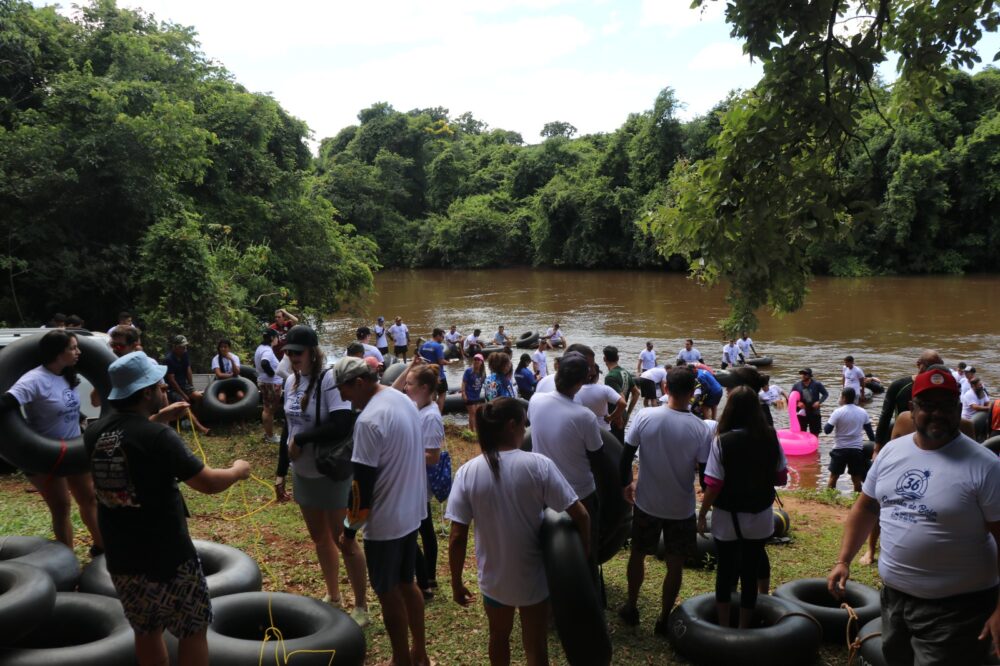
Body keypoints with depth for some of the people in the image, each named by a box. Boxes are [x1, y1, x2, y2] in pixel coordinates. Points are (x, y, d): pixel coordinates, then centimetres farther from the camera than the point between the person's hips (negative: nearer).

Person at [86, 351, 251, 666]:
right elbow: (209, 483, -19)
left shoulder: (95, 434, -2)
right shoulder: (158, 436, -22)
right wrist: (238, 471, -1)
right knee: (193, 630, 9)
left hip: (120, 558, 7)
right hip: (167, 557, -7)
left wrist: (159, 416, 26)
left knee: (146, 630, 21)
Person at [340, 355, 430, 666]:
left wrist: (352, 526, -8)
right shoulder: (404, 400, 4)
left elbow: (363, 480, -21)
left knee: (388, 593, 9)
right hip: (412, 511, 9)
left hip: (385, 520, -8)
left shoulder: (368, 420, -24)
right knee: (407, 583, 21)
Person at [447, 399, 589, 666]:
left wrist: (456, 583, -1)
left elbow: (457, 538, -14)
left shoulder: (467, 472, -15)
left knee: (499, 637, 29)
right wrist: (583, 551, 0)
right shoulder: (539, 465, -19)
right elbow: (580, 516, -19)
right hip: (533, 576, -1)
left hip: (494, 578, 2)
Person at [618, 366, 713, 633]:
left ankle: (631, 608, 36)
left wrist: (626, 483, 8)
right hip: (681, 507, -1)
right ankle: (664, 619, 26)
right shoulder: (700, 428, -16)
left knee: (637, 554, 22)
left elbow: (626, 455, -9)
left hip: (647, 502, 1)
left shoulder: (645, 417, -15)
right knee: (675, 563, 15)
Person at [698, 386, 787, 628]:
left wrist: (702, 515, -4)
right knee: (751, 572, 13)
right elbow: (781, 478, 0)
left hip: (728, 519, -2)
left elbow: (713, 486, -16)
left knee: (725, 571, 14)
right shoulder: (770, 438, -8)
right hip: (759, 518, 2)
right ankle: (744, 629, 24)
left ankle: (723, 628, 24)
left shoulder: (723, 441, -17)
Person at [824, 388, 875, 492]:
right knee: (856, 478, 10)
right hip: (857, 449, 3)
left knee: (833, 476, 8)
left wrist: (829, 421, 8)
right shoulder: (863, 412, 2)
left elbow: (827, 430, -12)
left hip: (840, 449, -3)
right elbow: (869, 431, 9)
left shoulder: (838, 412, -12)